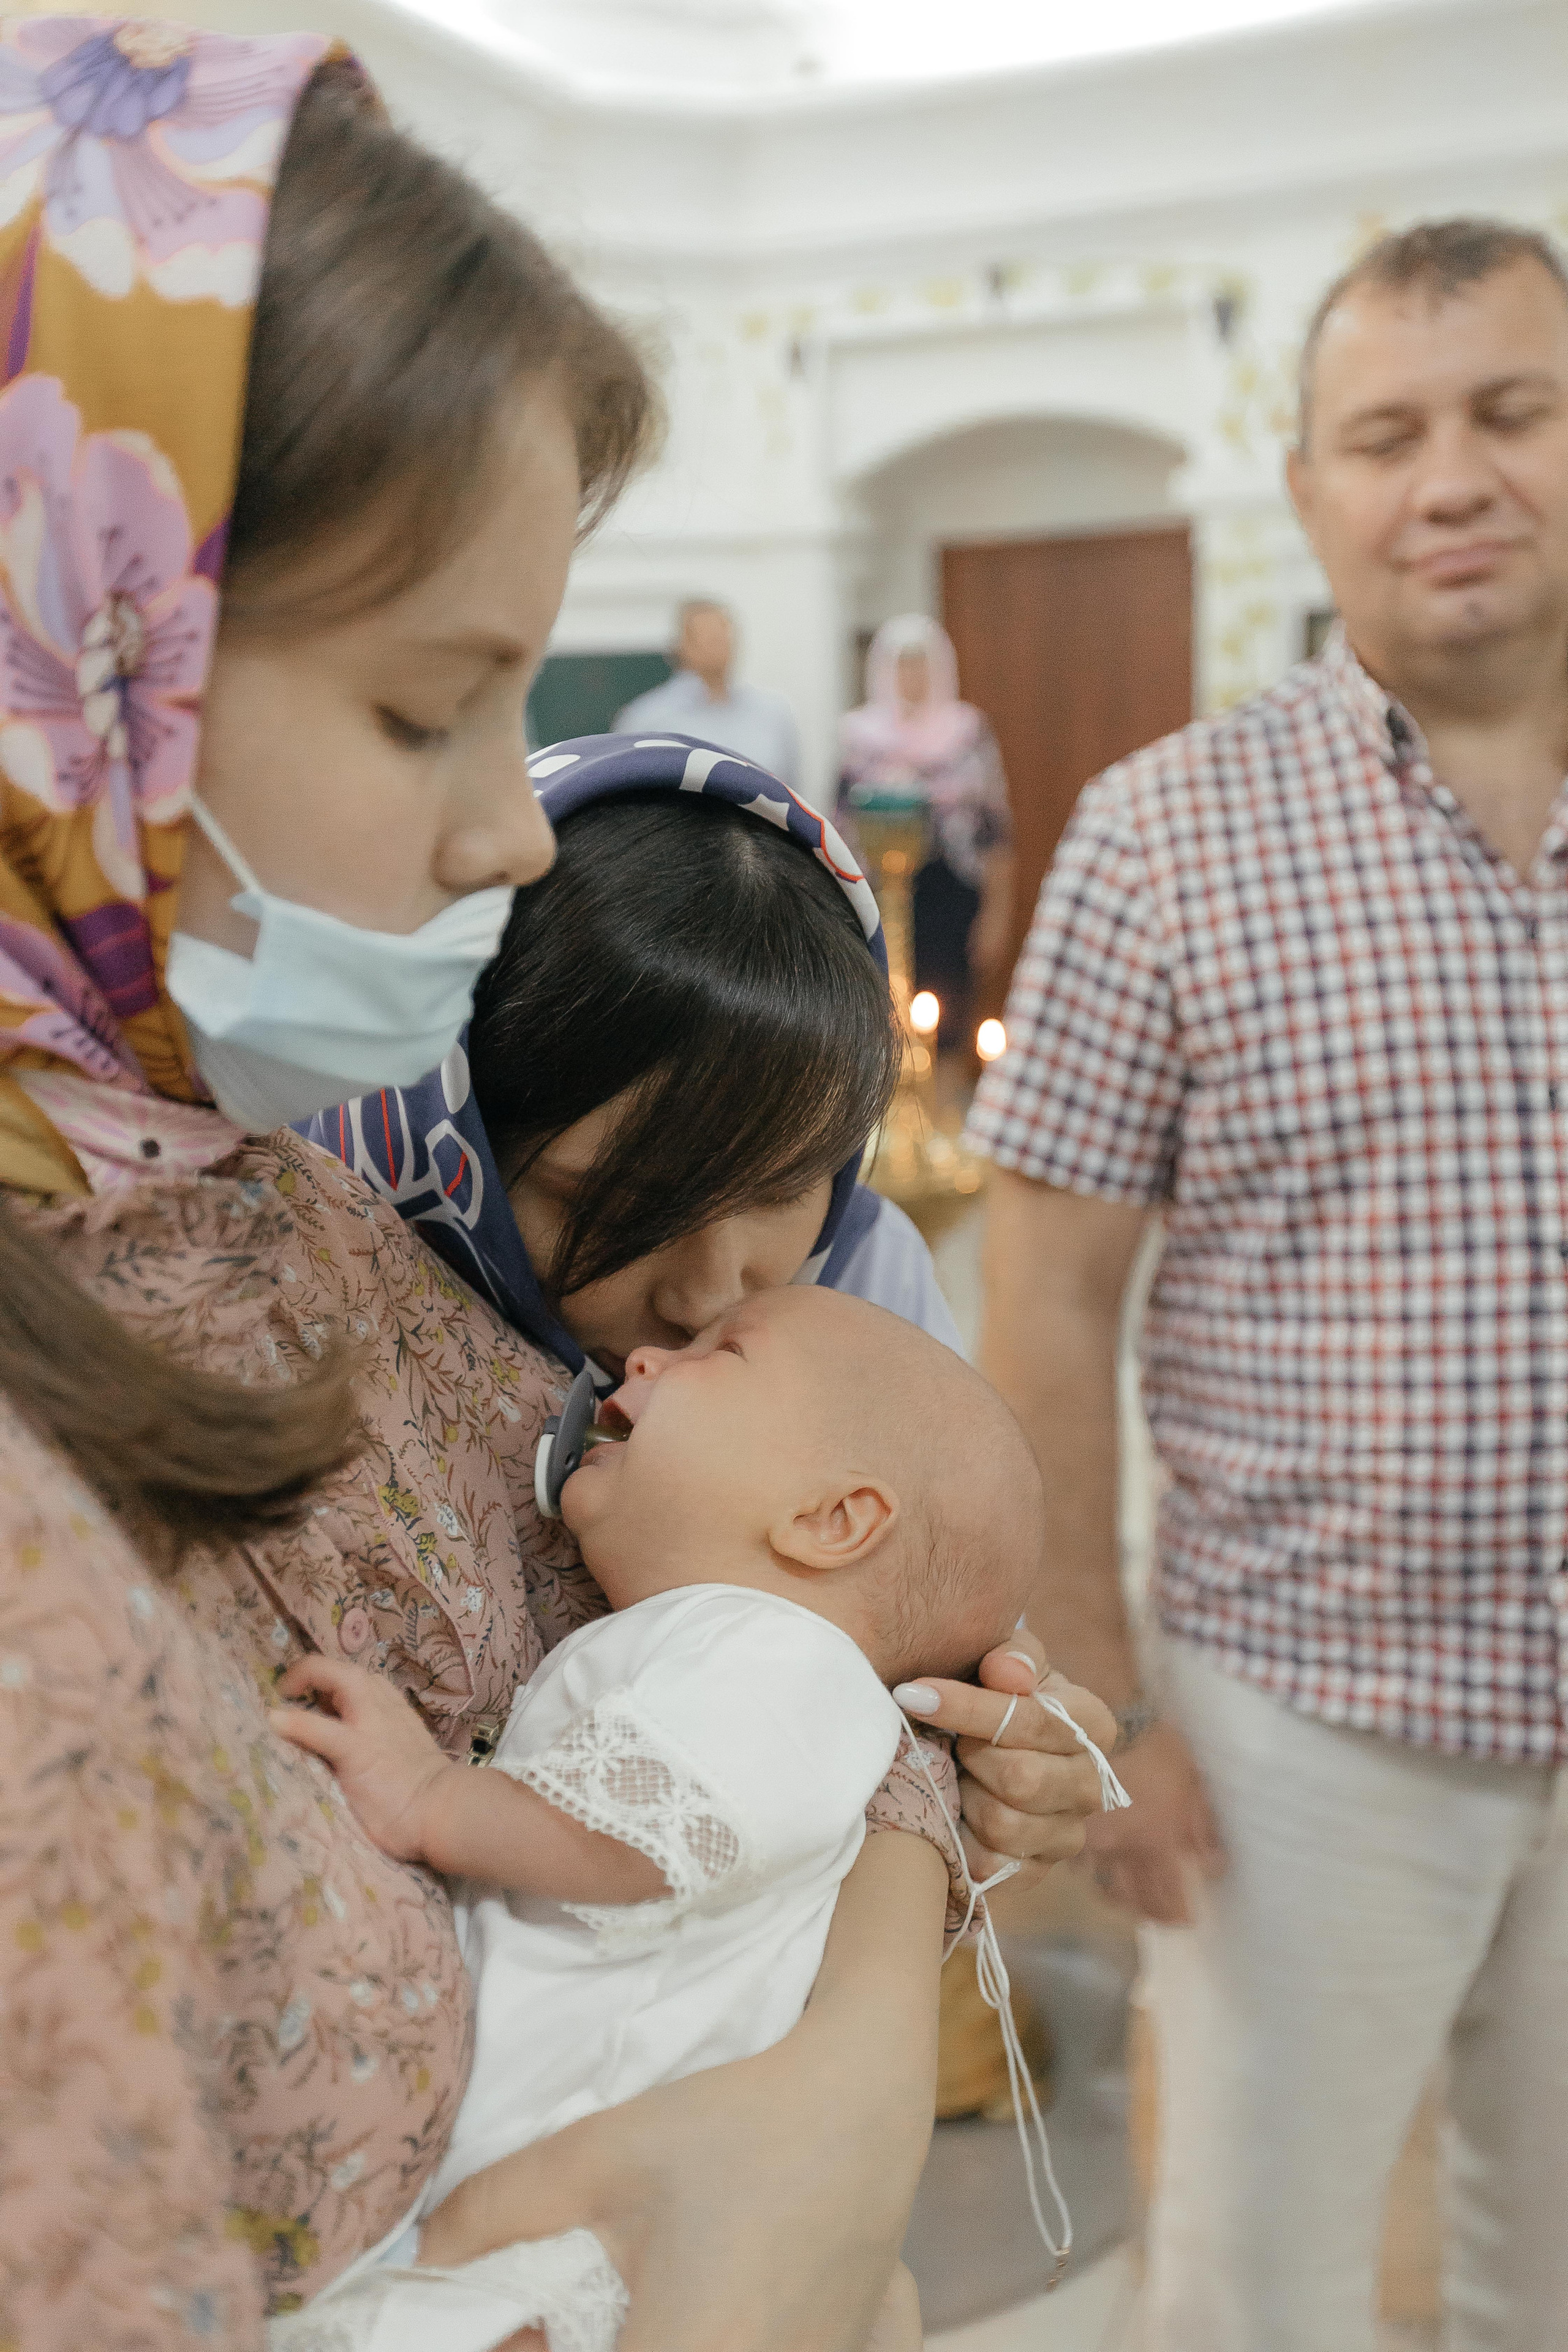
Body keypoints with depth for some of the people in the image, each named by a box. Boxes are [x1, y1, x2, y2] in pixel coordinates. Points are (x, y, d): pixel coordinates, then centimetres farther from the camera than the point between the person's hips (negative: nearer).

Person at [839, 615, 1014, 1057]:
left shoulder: (970, 731, 4)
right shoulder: (855, 734, 6)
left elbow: (995, 827, 3)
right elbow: (837, 825, 9)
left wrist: (997, 914, -1)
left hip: (950, 892, 0)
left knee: (946, 1029, -2)